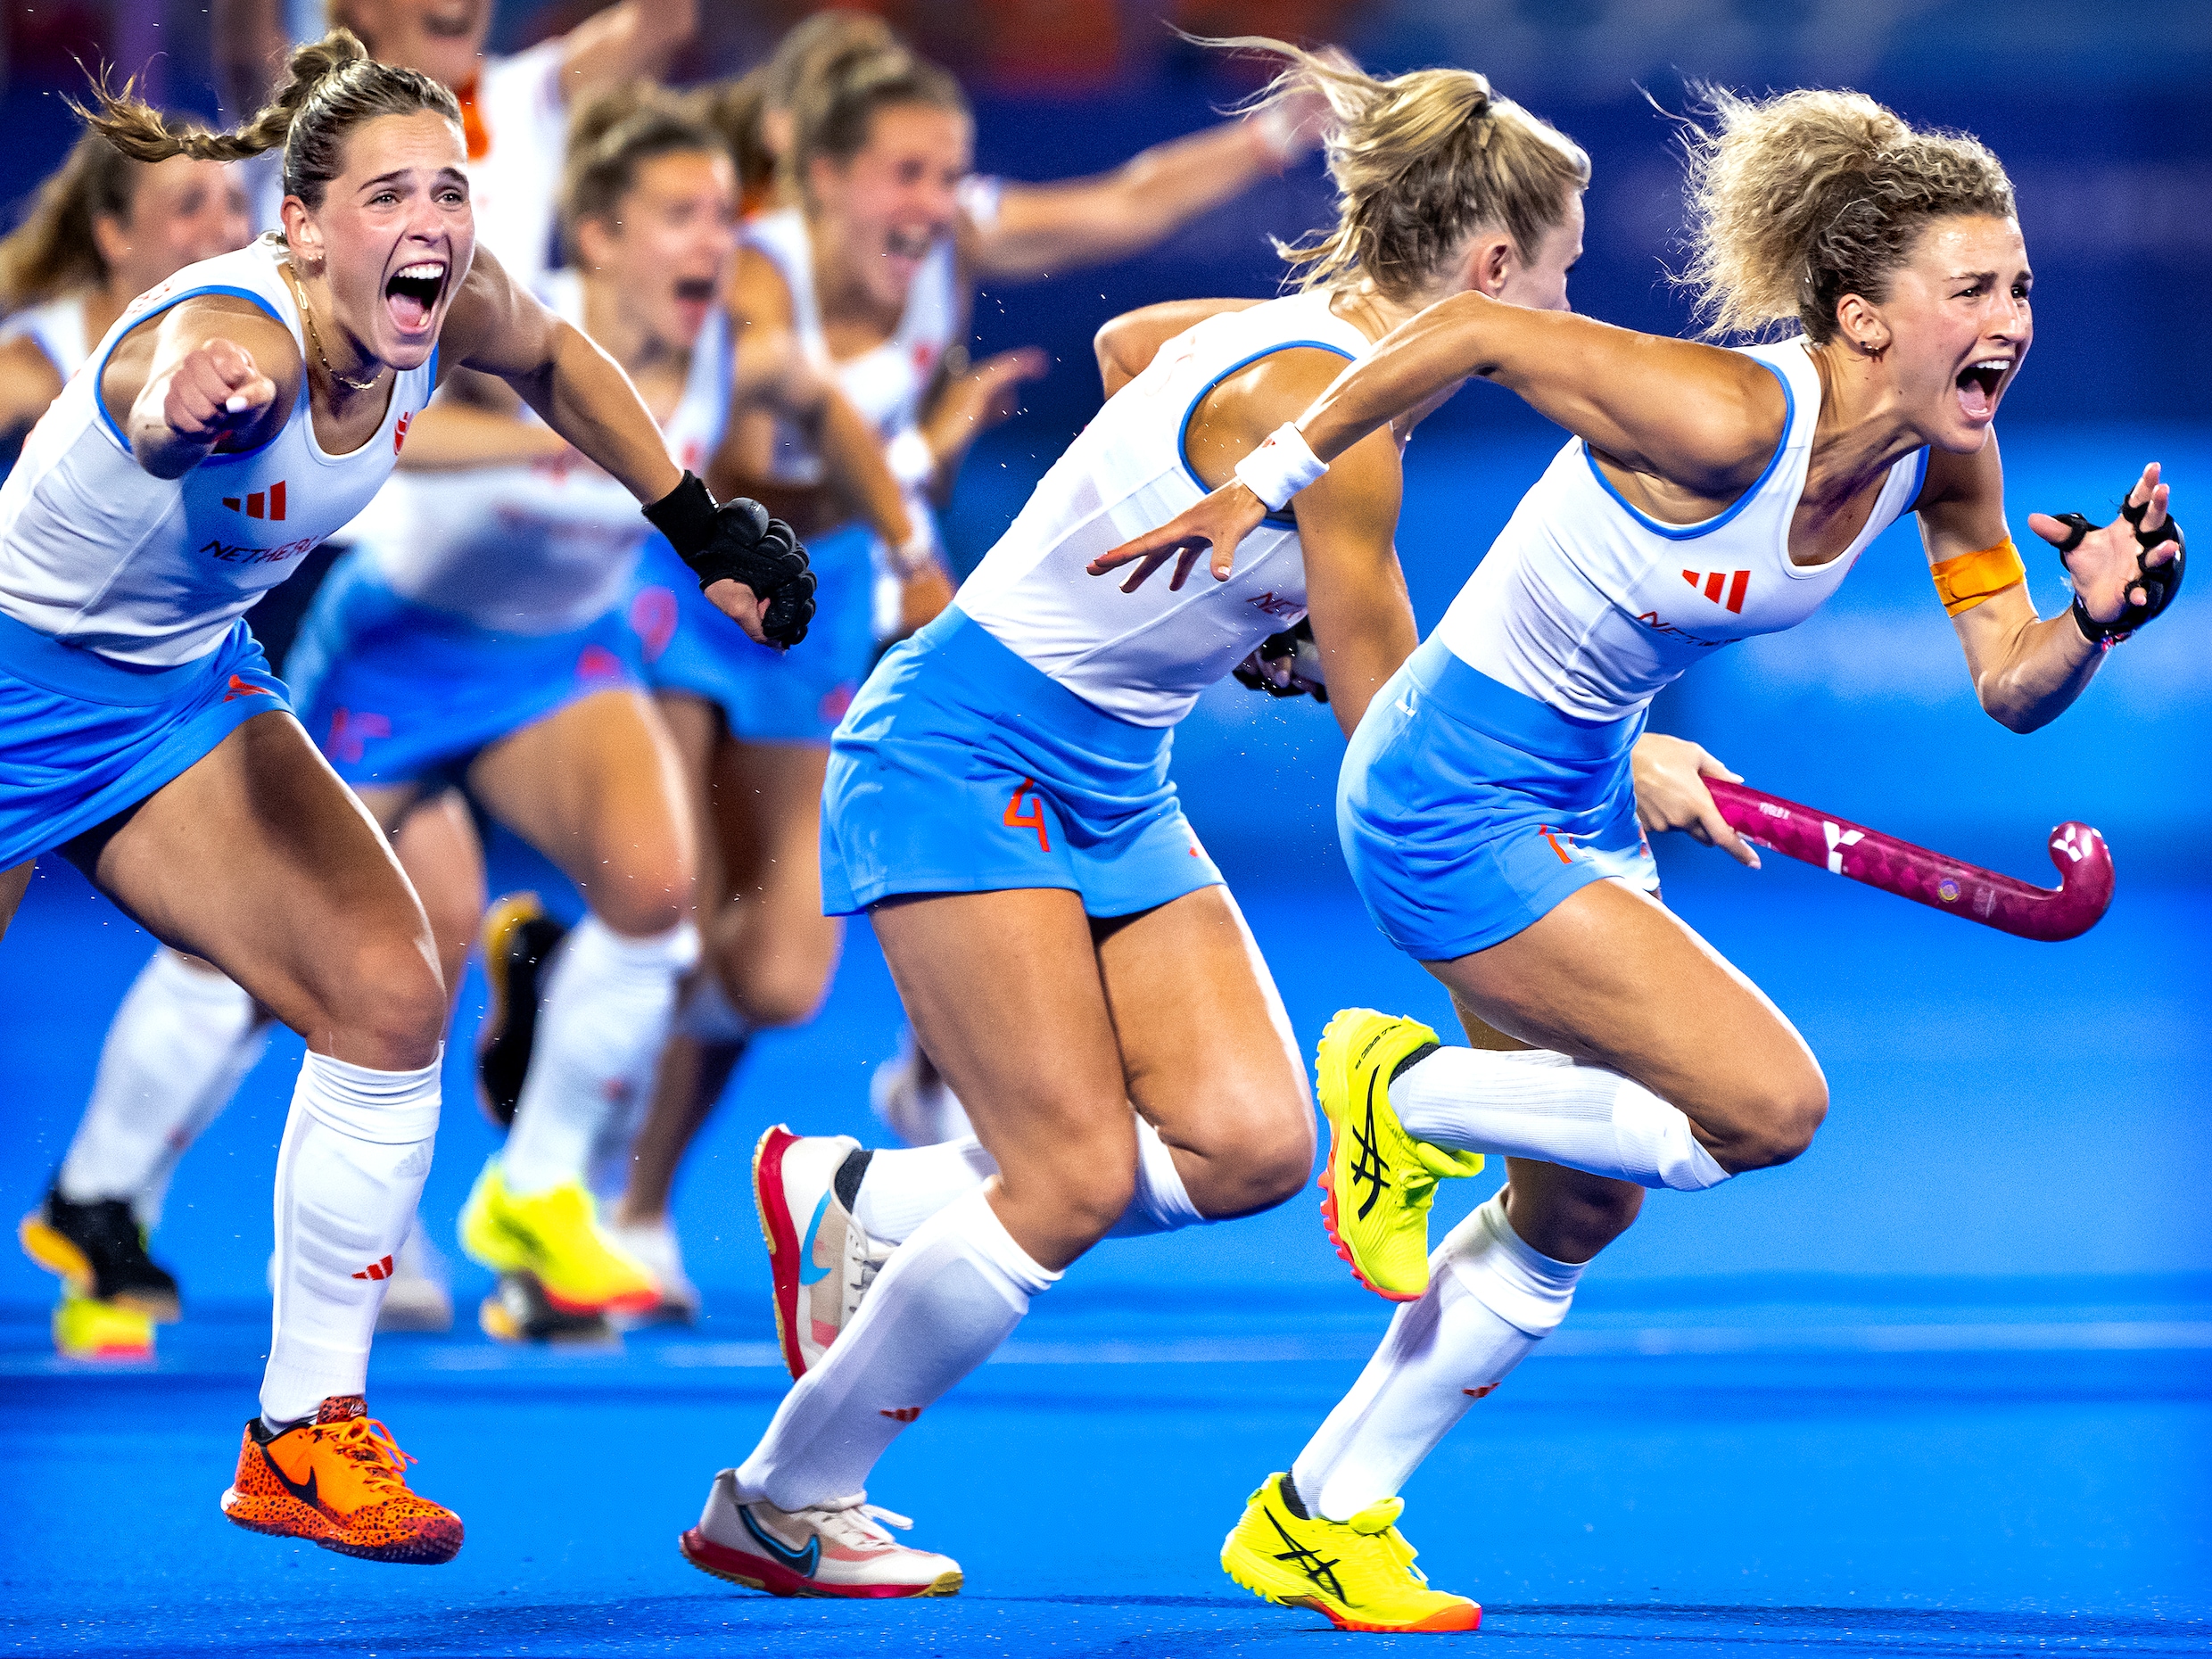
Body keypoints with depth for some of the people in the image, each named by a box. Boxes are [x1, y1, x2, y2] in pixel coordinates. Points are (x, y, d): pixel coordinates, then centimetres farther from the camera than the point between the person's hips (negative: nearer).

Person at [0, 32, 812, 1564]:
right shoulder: (236, 334, -35)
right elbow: (165, 406, -62)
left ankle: (306, 1435, 2)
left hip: (185, 690, 7)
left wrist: (703, 528, 10)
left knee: (389, 1002, -8)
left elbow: (552, 356, 12)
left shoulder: (449, 315, -14)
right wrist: (187, 403, -86)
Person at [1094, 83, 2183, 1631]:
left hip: (1578, 797, 9)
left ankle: (1317, 1522, 30)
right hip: (1456, 794, -9)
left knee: (1580, 1205, 16)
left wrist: (2097, 619, -20)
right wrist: (1263, 490, -17)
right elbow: (1470, 331, -24)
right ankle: (1404, 1089, 5)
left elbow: (2013, 688, 2)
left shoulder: (1946, 457, -6)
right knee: (1768, 1103, -16)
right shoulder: (1722, 420, -30)